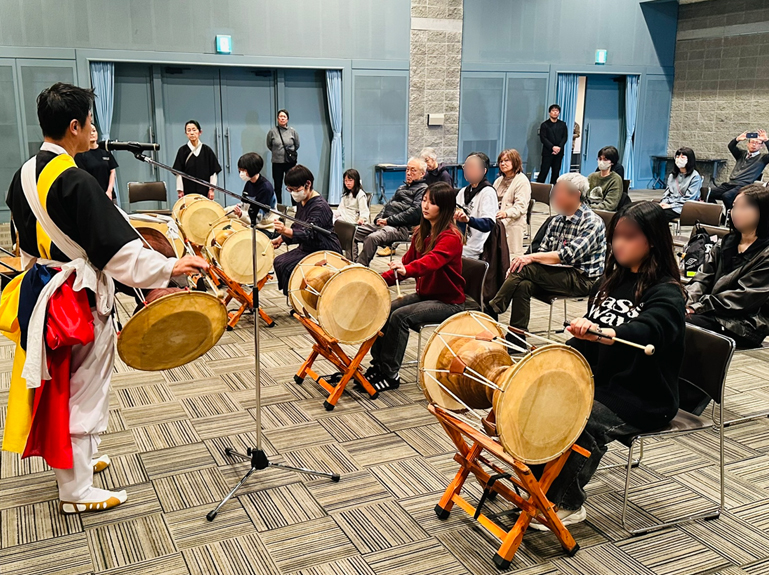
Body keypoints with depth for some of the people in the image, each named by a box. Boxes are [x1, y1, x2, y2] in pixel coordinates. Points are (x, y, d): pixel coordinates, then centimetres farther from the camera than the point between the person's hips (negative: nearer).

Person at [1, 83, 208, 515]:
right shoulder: (75, 181, -24)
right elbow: (115, 246, -25)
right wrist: (169, 267, -18)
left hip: (38, 290, 9)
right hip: (77, 298, -9)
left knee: (58, 383, 21)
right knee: (80, 389, 4)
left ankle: (73, 459, 40)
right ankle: (76, 490, 17)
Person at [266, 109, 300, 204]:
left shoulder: (292, 131, -3)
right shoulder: (272, 131, -5)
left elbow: (297, 145, 12)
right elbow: (269, 145, 11)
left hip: (290, 162, 0)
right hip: (277, 162, 0)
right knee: (278, 187, 8)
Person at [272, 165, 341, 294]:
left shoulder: (319, 206, -22)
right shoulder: (301, 202, 7)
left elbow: (309, 234, -33)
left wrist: (286, 231, -49)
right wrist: (282, 238, 9)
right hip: (307, 249, 10)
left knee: (288, 267, -22)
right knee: (278, 262, -4)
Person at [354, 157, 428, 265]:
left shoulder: (423, 189, 0)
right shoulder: (402, 187, 30)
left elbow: (414, 212, -14)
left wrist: (389, 220, -14)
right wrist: (380, 218, 6)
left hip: (401, 227, -9)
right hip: (384, 224, 9)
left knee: (372, 238, -35)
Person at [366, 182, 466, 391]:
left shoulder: (451, 237, -19)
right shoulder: (421, 232, 7)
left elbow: (431, 261, -38)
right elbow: (407, 262, 10)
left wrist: (406, 270, -56)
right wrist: (381, 280, -5)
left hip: (448, 302, -8)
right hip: (424, 294, 8)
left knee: (400, 316, -25)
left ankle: (390, 374, -14)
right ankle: (378, 365, -1)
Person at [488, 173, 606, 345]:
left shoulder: (592, 222, -11)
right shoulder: (558, 220, 13)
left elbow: (567, 255, -23)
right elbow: (543, 250, 8)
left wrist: (532, 258, -26)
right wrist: (528, 259, -14)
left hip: (583, 279, -7)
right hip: (558, 274, 7)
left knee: (524, 270, -24)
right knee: (523, 285, -23)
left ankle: (492, 310, -8)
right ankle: (517, 340, -17)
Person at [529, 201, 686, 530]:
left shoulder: (666, 293, -13)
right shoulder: (613, 280, 11)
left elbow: (648, 332, -36)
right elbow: (587, 341, 18)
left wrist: (601, 333, -54)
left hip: (644, 400, -8)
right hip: (601, 383, 8)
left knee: (580, 420, -28)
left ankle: (567, 505, -11)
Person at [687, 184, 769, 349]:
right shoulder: (727, 242, 15)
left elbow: (744, 297, -14)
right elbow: (704, 277, 8)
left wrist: (698, 306, -18)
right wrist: (687, 301, -12)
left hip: (744, 326, -6)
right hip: (713, 312, 6)